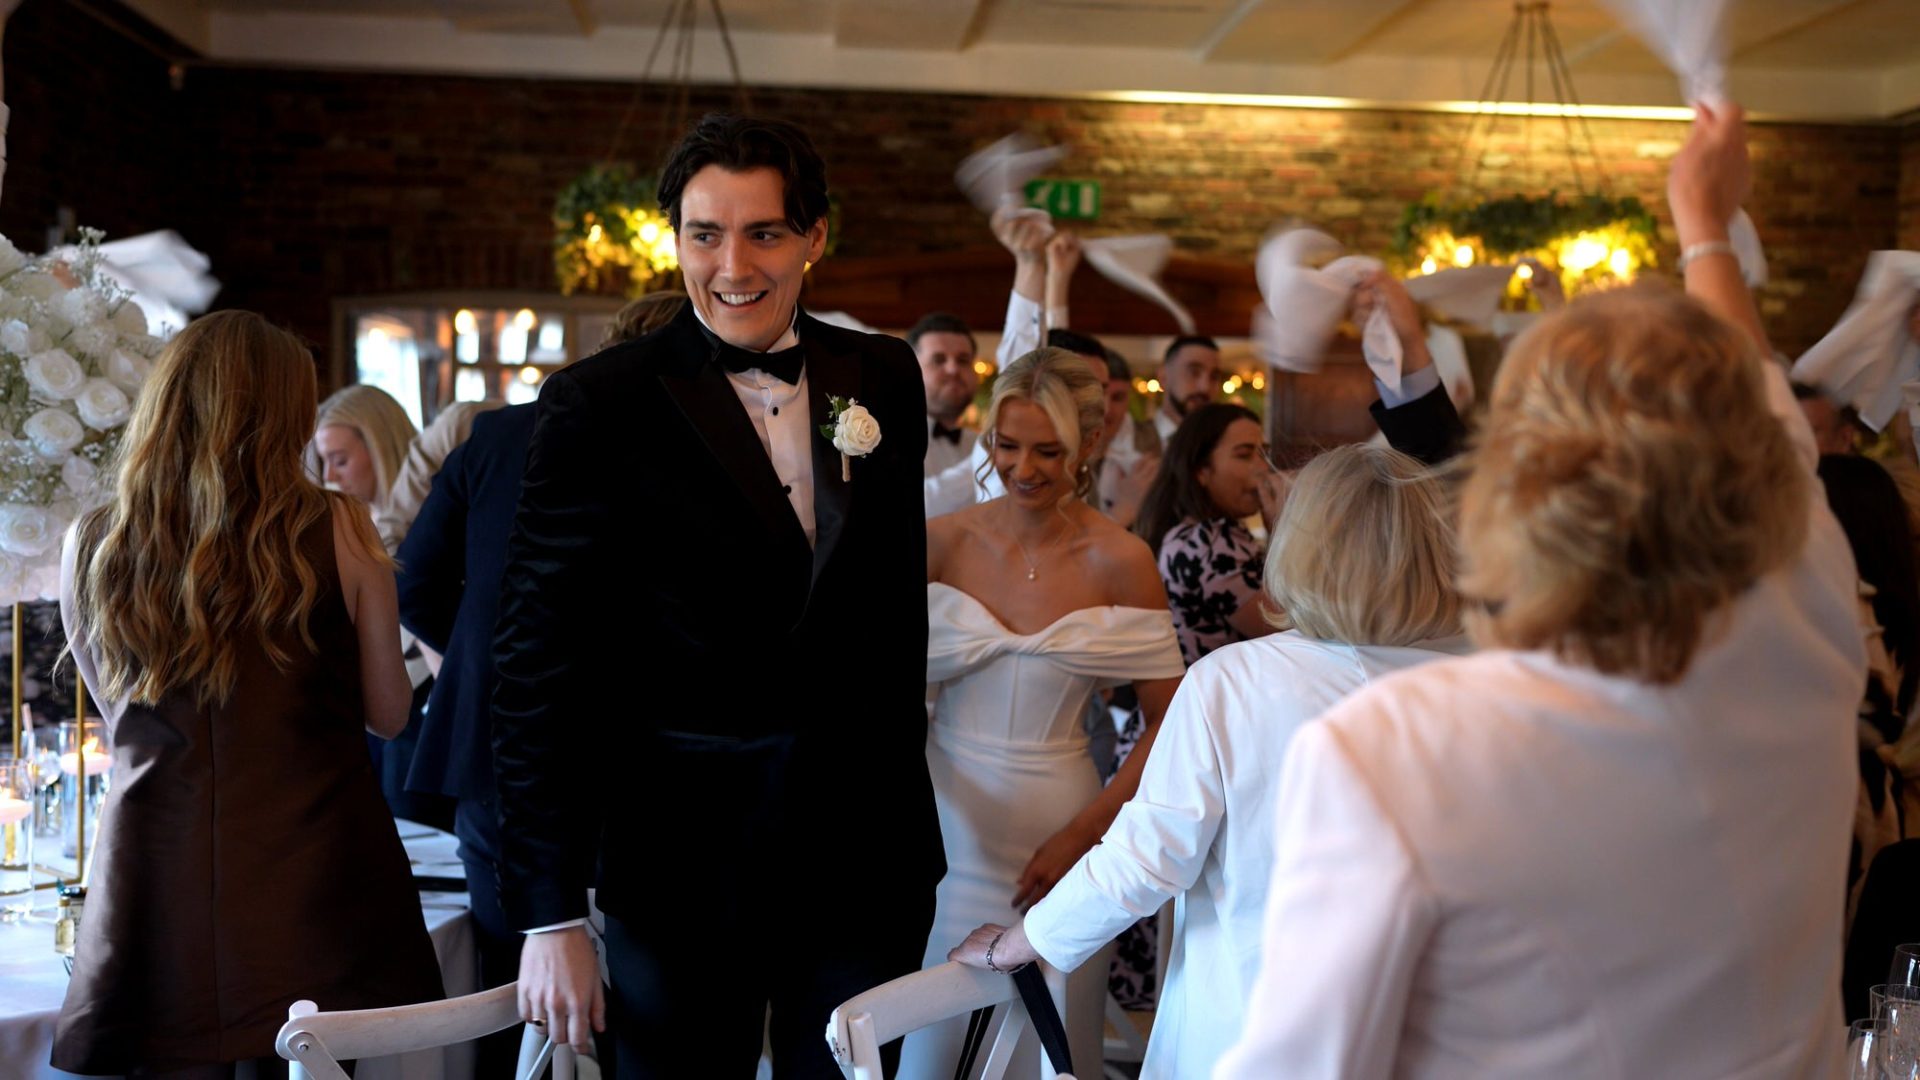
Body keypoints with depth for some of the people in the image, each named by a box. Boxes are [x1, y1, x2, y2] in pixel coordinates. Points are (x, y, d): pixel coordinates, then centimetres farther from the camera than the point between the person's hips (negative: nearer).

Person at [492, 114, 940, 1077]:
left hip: (867, 841, 4)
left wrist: (899, 765, 13)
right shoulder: (596, 407, -9)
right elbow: (540, 664, -9)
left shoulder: (884, 379, 4)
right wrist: (550, 916, -9)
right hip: (681, 858, -3)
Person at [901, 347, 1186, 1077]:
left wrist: (1083, 834, -10)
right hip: (946, 821, 1)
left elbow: (1168, 723, -4)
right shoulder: (944, 542, -4)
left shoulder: (1120, 562, -7)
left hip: (1054, 830, -1)